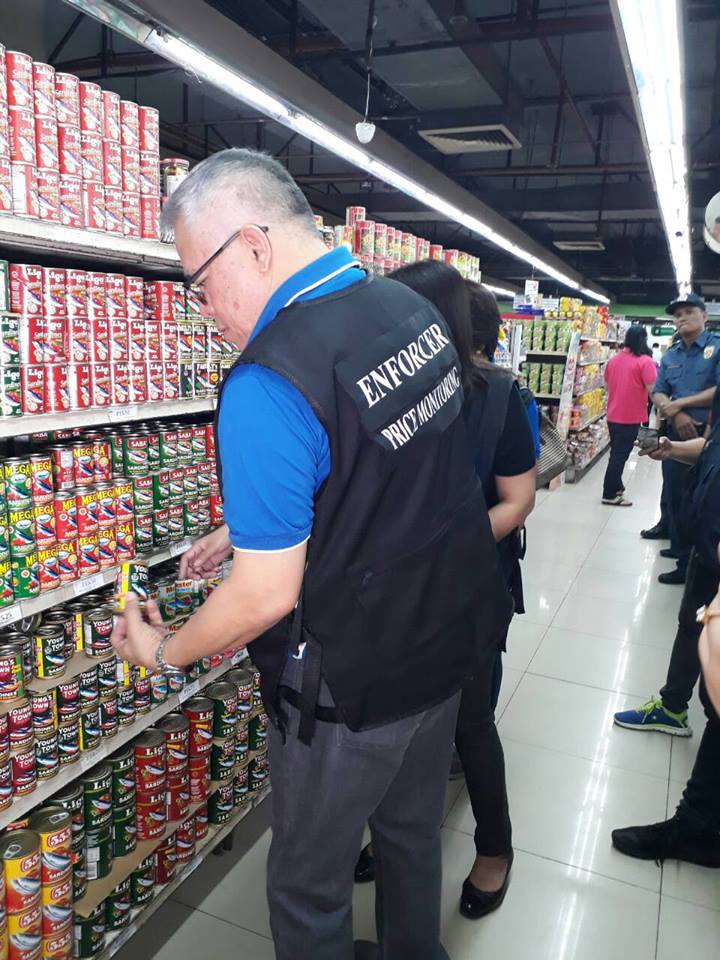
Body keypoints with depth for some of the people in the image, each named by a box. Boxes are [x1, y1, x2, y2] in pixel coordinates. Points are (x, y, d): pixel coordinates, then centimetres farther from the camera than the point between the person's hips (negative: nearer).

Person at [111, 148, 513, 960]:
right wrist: (249, 531, 10)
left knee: (309, 888, 19)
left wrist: (163, 652, -5)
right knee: (413, 831, 30)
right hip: (450, 641, 8)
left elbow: (268, 595, -24)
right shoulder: (417, 312, -3)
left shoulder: (267, 385, -28)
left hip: (350, 687, -8)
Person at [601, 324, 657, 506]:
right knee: (620, 455, 0)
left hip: (613, 415, 7)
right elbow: (652, 390, -18)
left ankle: (616, 486, 33)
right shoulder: (645, 362, -14)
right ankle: (610, 495, 5)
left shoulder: (613, 359, 6)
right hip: (630, 417, -7)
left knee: (616, 452, 19)